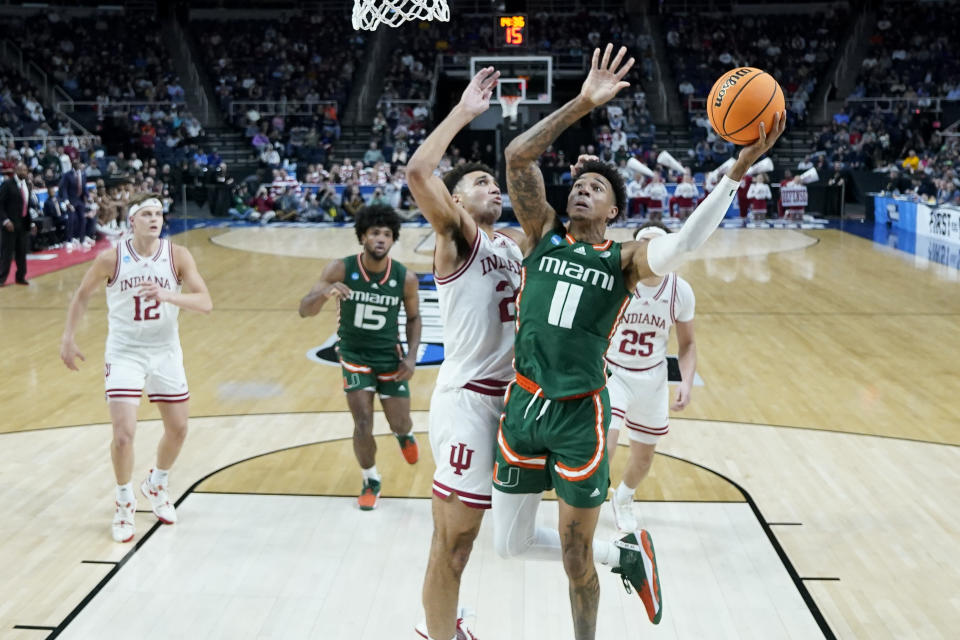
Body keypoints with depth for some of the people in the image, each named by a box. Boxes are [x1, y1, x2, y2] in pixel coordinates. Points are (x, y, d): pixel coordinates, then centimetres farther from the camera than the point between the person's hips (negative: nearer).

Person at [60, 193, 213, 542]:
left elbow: (206, 302, -20)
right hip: (124, 353, -2)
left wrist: (168, 295, -36)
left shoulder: (178, 256, -11)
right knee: (124, 433, -12)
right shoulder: (111, 258, -13)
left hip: (165, 353, 3)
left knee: (178, 428, 12)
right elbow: (82, 294, 4)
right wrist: (68, 338, 3)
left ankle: (156, 485, 41)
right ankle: (124, 503, 13)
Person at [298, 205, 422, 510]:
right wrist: (325, 293, -43)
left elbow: (413, 317, 2)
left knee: (399, 424, 7)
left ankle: (405, 434, 47)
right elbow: (304, 310, -22)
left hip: (390, 356, 1)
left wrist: (411, 356, -9)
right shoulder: (341, 269, -20)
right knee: (363, 425, -8)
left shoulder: (406, 278, -16)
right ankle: (371, 482, 19)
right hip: (354, 355, -1)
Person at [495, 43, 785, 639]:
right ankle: (622, 554, 34)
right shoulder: (543, 233, 6)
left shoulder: (625, 258, 0)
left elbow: (685, 242, -21)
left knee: (575, 558, 6)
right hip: (523, 405, 3)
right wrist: (583, 103, -12)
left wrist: (740, 168, -29)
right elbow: (517, 155, -5)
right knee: (511, 544, 12)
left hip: (580, 413, -3)